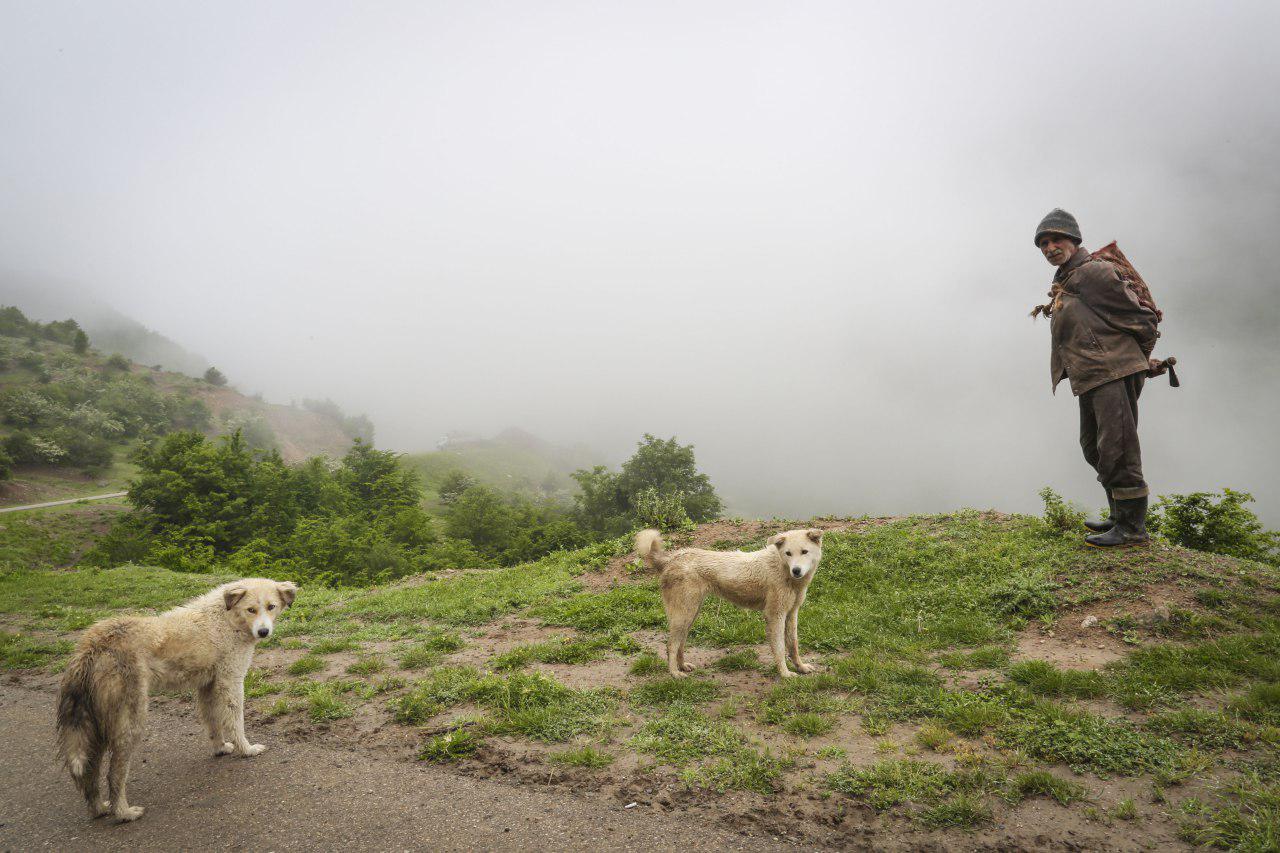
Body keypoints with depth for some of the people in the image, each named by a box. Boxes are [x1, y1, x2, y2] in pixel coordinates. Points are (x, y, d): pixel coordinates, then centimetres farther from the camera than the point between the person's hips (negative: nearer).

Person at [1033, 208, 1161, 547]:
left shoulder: (1094, 271, -9)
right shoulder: (1062, 283, 19)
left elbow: (1142, 319, -8)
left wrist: (1138, 360, 6)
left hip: (1114, 373, -10)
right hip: (1090, 380, 10)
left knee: (1116, 449, -9)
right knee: (1094, 448, 17)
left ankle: (1132, 528, -2)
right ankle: (1120, 517, 29)